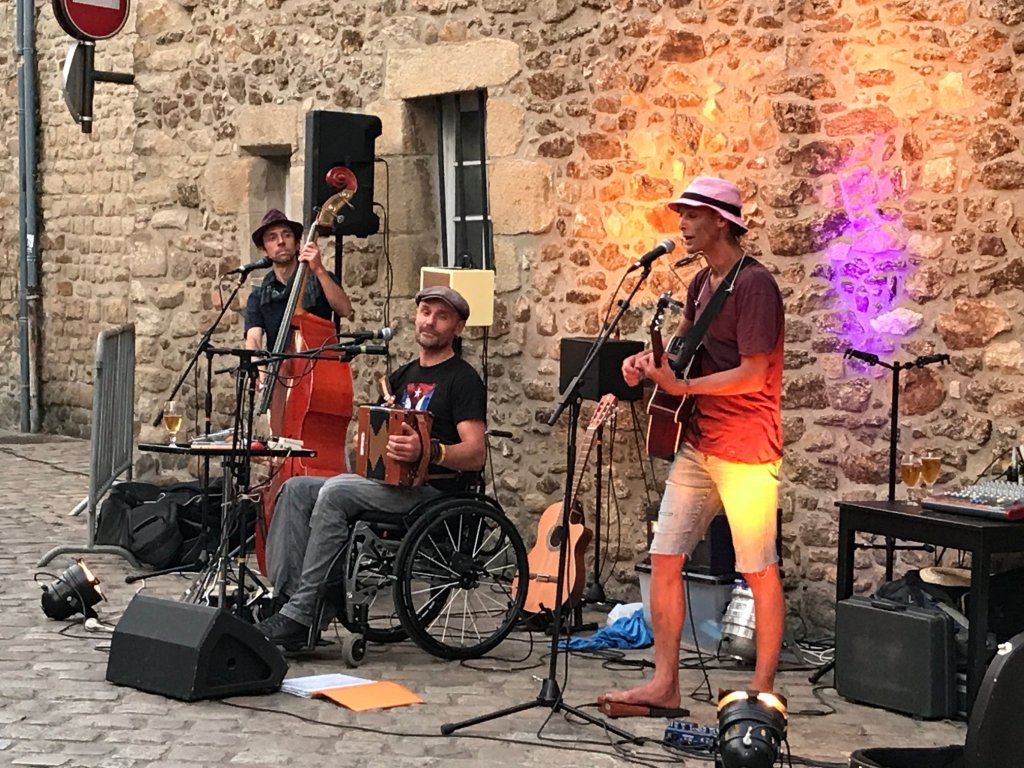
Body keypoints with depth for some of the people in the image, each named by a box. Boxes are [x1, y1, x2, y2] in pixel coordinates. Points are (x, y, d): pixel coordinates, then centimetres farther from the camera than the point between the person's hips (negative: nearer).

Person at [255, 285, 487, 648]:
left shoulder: (462, 379, -3)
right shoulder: (404, 376, 21)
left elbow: (476, 455, -14)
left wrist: (427, 450, -32)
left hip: (432, 489, -8)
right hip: (387, 482, 8)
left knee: (335, 492, -29)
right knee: (297, 489, -10)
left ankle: (300, 615, -29)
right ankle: (284, 595, -20)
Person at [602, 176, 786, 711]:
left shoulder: (754, 285, -14)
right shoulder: (702, 282, 14)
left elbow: (752, 374, -20)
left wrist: (679, 385, -21)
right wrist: (649, 361, 5)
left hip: (745, 450, -9)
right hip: (697, 443, 9)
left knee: (759, 570, 1)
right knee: (664, 558, 5)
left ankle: (763, 692, 11)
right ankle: (664, 685, 11)